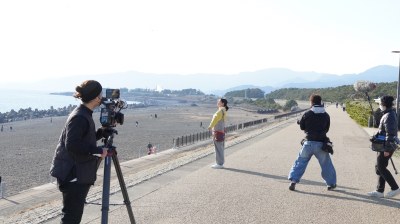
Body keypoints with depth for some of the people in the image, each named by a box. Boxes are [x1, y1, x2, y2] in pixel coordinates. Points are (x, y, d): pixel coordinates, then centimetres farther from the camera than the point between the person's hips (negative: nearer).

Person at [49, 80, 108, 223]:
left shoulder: (84, 115, 11)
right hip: (73, 174, -10)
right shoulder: (79, 118, -19)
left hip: (79, 174, 10)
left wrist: (104, 131, 8)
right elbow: (72, 145, -26)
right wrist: (99, 150, -20)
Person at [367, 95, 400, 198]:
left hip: (385, 146, -10)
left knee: (381, 168, -4)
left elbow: (390, 134, -22)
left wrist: (387, 149, -21)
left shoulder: (389, 116, -19)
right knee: (379, 167, 12)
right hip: (383, 146, 10)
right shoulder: (389, 114, 12)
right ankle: (379, 191, 17)